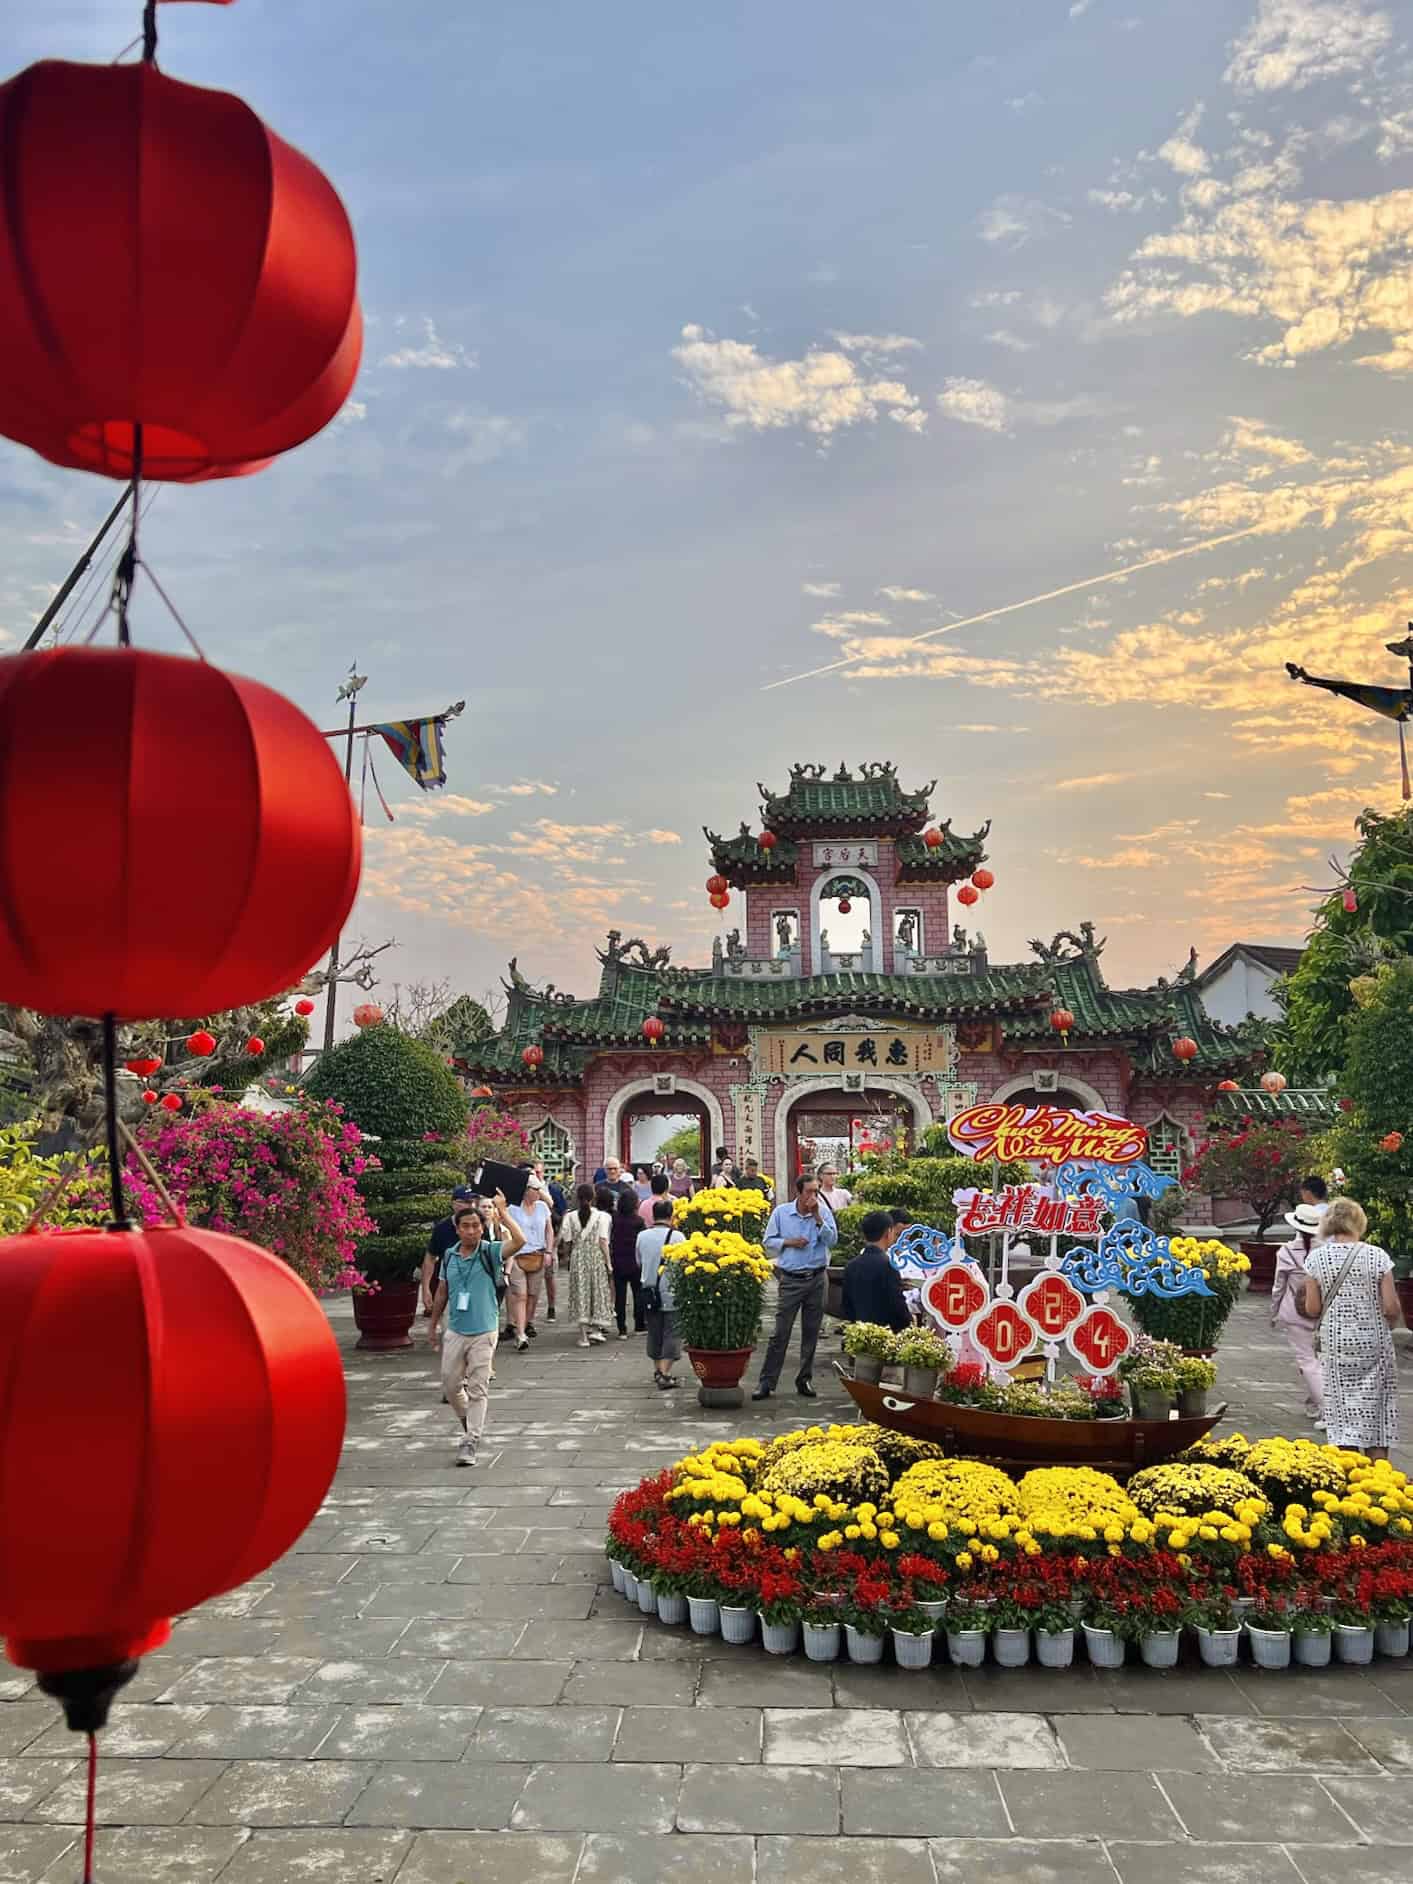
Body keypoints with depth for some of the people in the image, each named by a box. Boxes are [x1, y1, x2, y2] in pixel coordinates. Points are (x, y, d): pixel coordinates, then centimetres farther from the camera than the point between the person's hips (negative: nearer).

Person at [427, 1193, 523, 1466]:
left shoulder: (490, 1251, -10)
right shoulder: (449, 1255, 2)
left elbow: (519, 1241, -30)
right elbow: (442, 1291, 14)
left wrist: (502, 1212, -28)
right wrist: (433, 1325, 18)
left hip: (484, 1332, -4)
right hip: (455, 1331, 4)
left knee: (478, 1389, -1)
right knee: (450, 1385, 11)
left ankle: (470, 1442, 7)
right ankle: (469, 1422, 38)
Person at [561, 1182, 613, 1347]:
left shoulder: (570, 1217, -1)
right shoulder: (602, 1216, -6)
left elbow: (566, 1242, 0)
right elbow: (603, 1241, -9)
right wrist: (608, 1262, -3)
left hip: (577, 1258, 1)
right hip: (596, 1258, -1)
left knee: (580, 1295, 6)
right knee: (598, 1291, 12)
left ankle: (584, 1334, 6)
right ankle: (596, 1328, 6)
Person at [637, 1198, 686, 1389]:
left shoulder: (642, 1236, 1)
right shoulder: (677, 1236, -12)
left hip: (649, 1292, 4)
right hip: (671, 1293, -4)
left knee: (654, 1332, 15)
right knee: (671, 1333, 1)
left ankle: (657, 1370, 23)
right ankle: (665, 1374, -5)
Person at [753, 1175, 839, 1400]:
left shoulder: (823, 1212, -1)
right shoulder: (781, 1212, -1)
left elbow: (832, 1240, -10)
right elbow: (768, 1240, 4)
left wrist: (817, 1217, -18)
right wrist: (788, 1242, -11)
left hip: (816, 1279, 2)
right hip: (790, 1280, -2)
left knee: (811, 1333, 10)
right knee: (780, 1333, -2)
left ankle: (804, 1380, 22)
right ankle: (766, 1382, 3)